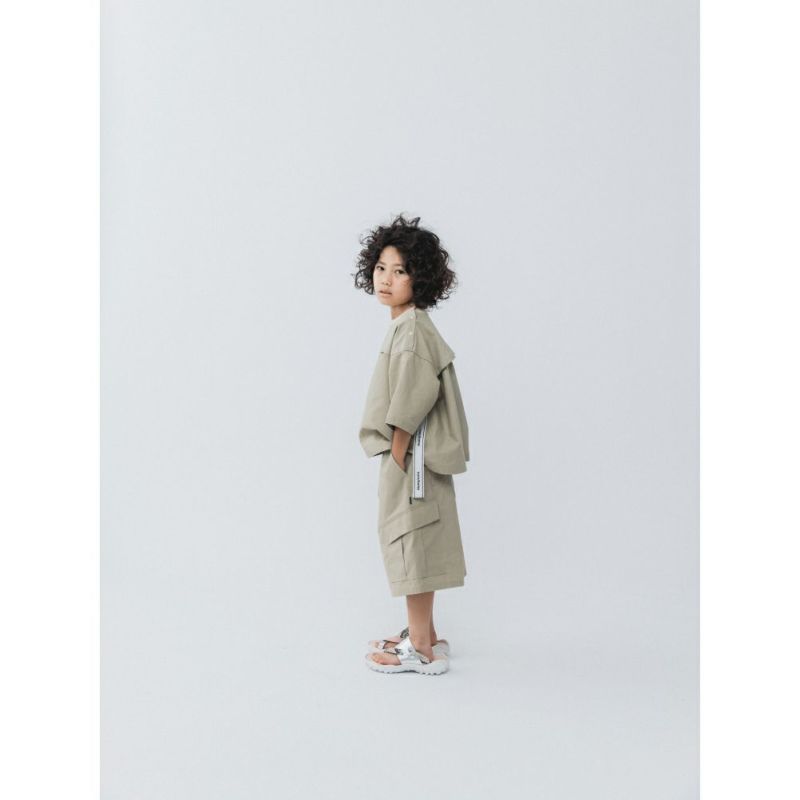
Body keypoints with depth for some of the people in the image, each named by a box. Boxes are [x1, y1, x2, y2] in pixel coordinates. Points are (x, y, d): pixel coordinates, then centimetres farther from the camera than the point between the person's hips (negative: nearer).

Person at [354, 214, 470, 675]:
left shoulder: (412, 328, -17)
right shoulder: (408, 325, 14)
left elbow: (411, 402, -23)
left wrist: (397, 455, -18)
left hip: (411, 456, -10)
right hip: (408, 455, 10)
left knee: (410, 541, -3)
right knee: (411, 543, 16)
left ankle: (422, 649, 7)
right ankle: (423, 636, 28)